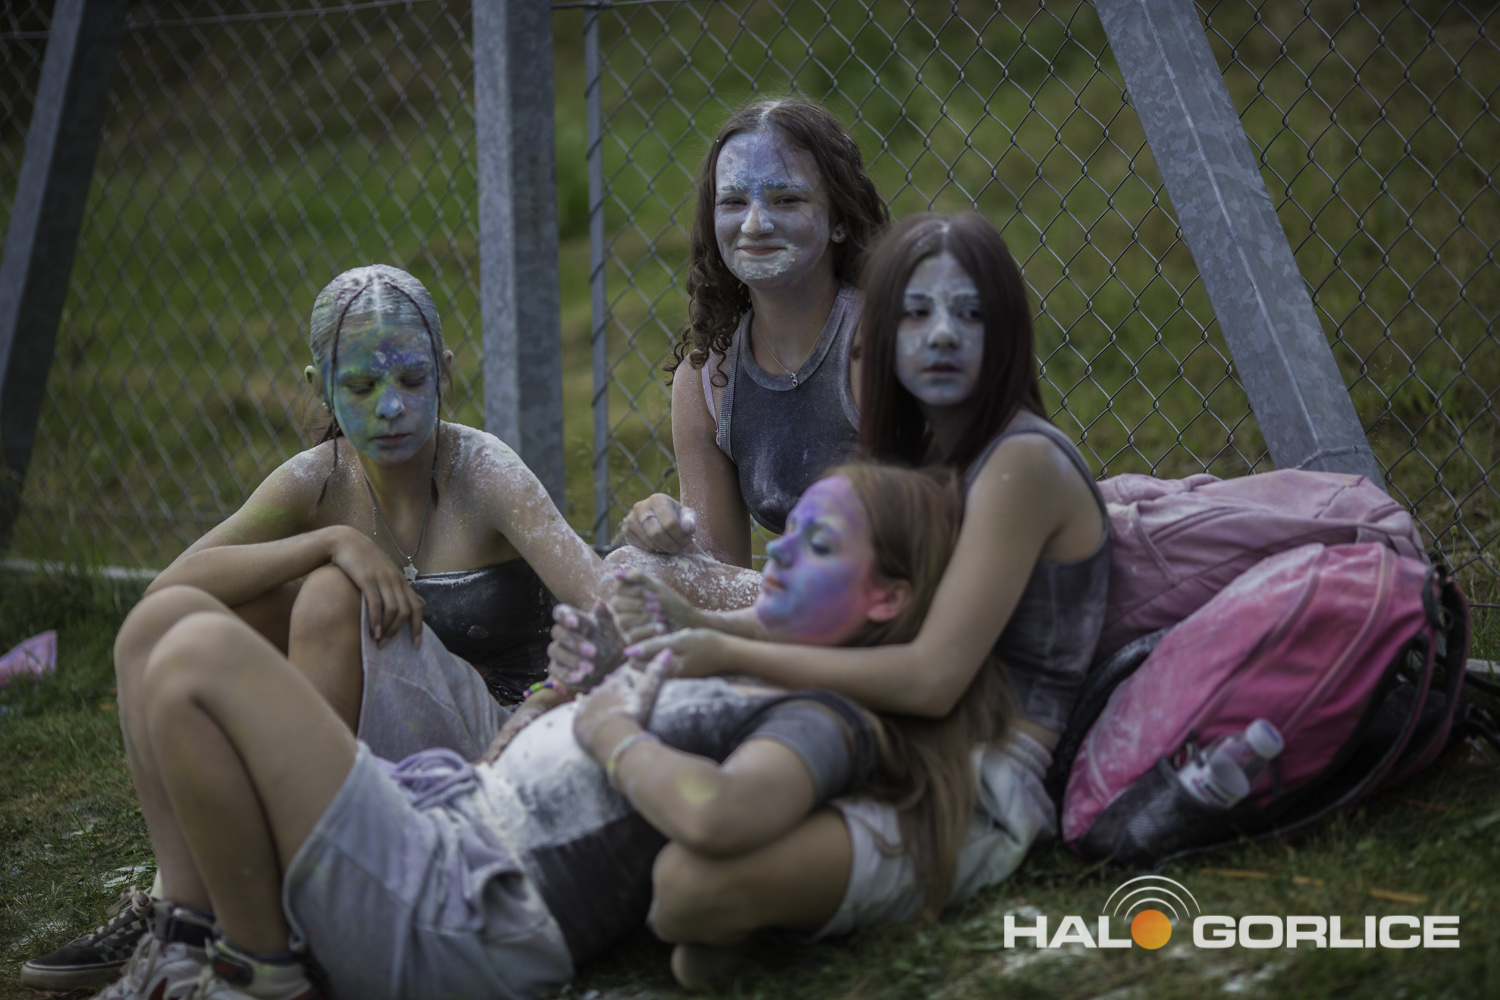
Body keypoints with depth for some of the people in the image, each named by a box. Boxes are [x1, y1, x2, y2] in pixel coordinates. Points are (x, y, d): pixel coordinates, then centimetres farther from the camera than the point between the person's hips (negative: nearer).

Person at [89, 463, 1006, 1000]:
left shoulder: (828, 721, -9)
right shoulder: (752, 667, 20)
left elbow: (715, 816, -34)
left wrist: (614, 734, -14)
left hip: (452, 923, -10)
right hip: (443, 815, 10)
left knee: (195, 658, -21)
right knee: (170, 614, 6)